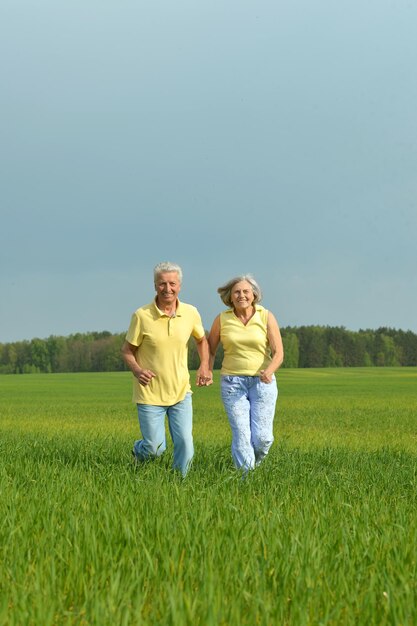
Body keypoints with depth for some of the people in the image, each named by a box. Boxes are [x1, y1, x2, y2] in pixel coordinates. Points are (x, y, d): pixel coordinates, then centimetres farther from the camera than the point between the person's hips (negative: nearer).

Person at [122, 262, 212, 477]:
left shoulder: (191, 313, -3)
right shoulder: (142, 316, -13)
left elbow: (202, 340, 17)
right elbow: (127, 350, -4)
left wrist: (204, 366, 1)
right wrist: (136, 370, -23)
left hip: (181, 392, 3)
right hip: (150, 393, -3)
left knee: (185, 444, -2)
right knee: (155, 448, 2)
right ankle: (139, 452, 36)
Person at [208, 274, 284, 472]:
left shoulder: (267, 317, -4)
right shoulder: (222, 319, 0)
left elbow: (278, 353, -9)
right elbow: (210, 349, 12)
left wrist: (269, 371, -28)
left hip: (262, 382, 0)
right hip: (233, 382, 0)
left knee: (262, 438, -6)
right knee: (241, 435, -10)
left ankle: (255, 465, 26)